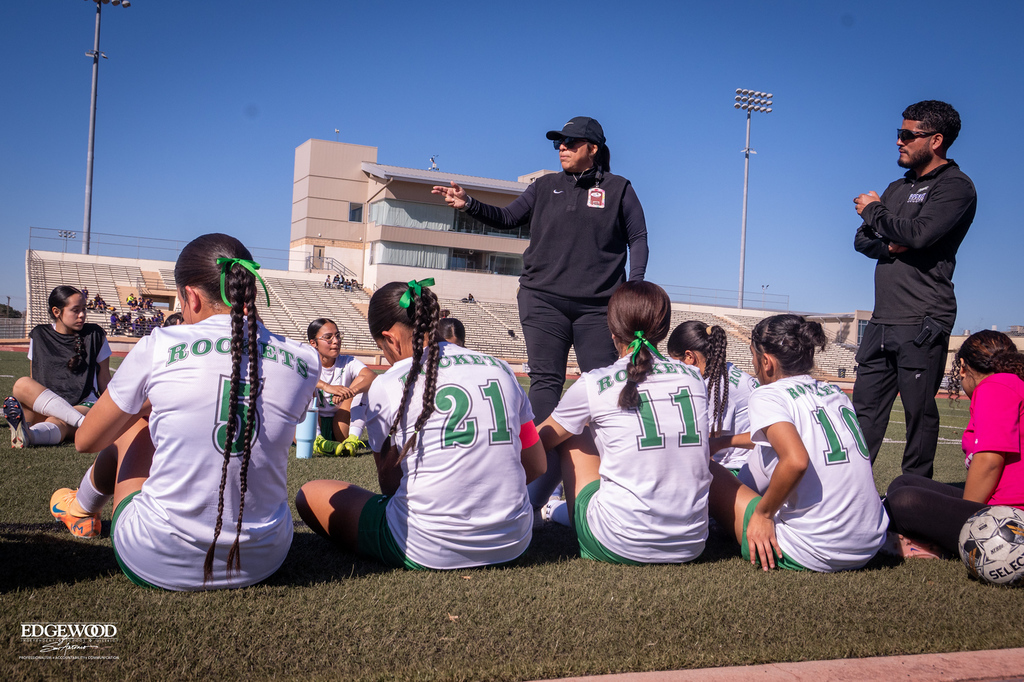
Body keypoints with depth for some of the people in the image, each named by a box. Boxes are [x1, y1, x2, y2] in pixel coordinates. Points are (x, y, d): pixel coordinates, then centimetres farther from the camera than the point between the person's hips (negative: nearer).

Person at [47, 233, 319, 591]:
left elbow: (86, 441, 6)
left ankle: (83, 510, 56)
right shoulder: (303, 361, -5)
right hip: (260, 562, 2)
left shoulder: (160, 347, -10)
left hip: (156, 564, -1)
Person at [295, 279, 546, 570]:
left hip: (428, 550, -4)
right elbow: (536, 465, 8)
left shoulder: (387, 386, -10)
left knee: (310, 494, 11)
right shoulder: (499, 368, 2)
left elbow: (390, 482, 0)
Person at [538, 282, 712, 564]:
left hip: (621, 547, -4)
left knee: (572, 437, 15)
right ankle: (564, 509, 46)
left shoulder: (594, 384, -5)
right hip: (691, 546, 5)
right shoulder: (694, 379, 7)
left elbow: (539, 442, 10)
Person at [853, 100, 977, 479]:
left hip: (922, 323, -7)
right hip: (881, 321, 7)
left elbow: (919, 234, -19)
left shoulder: (956, 186, -3)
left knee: (920, 413, -2)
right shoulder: (898, 187, 22)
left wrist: (874, 211, -3)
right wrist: (889, 245, -4)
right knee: (865, 409, 6)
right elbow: (862, 240, 18)